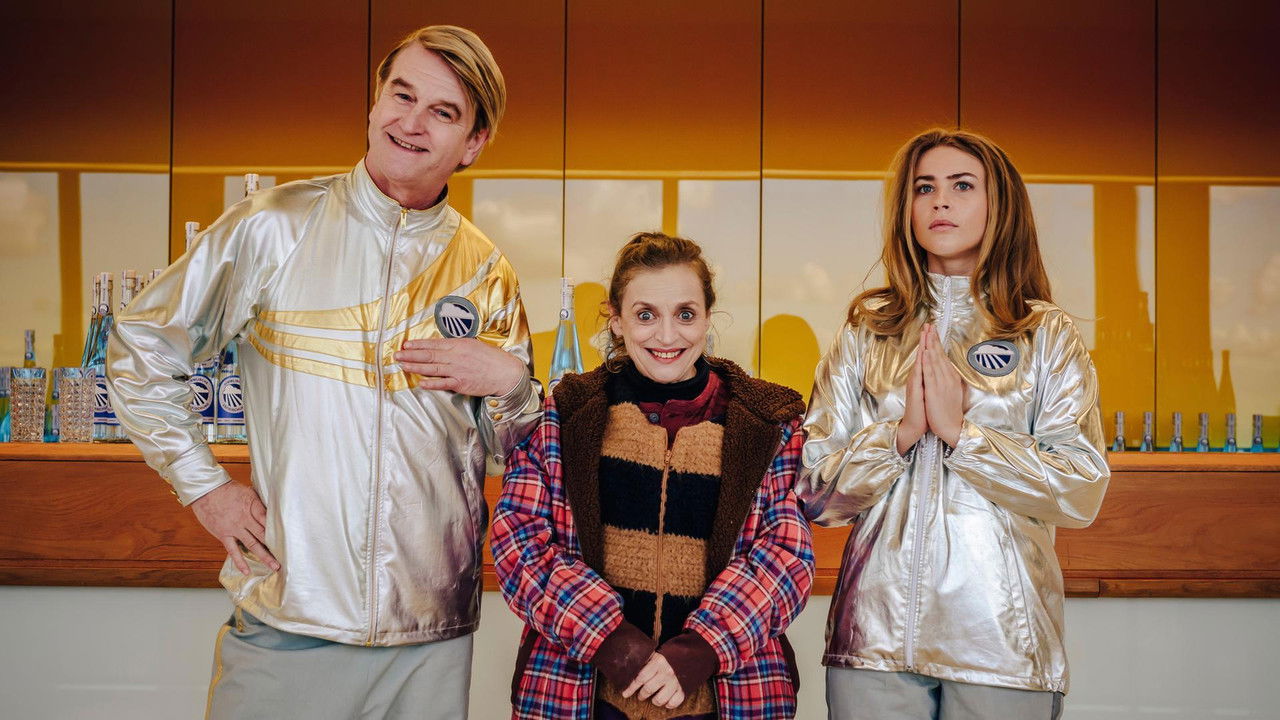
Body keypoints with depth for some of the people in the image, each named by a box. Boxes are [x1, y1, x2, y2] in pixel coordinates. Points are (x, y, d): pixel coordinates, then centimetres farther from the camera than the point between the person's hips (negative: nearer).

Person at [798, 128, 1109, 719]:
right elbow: (814, 490, 2)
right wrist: (901, 432, -13)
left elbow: (1082, 492, -6)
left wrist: (960, 430, -14)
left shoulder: (1047, 335, 4)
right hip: (877, 632, 1)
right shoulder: (867, 329, 7)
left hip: (999, 639, -1)